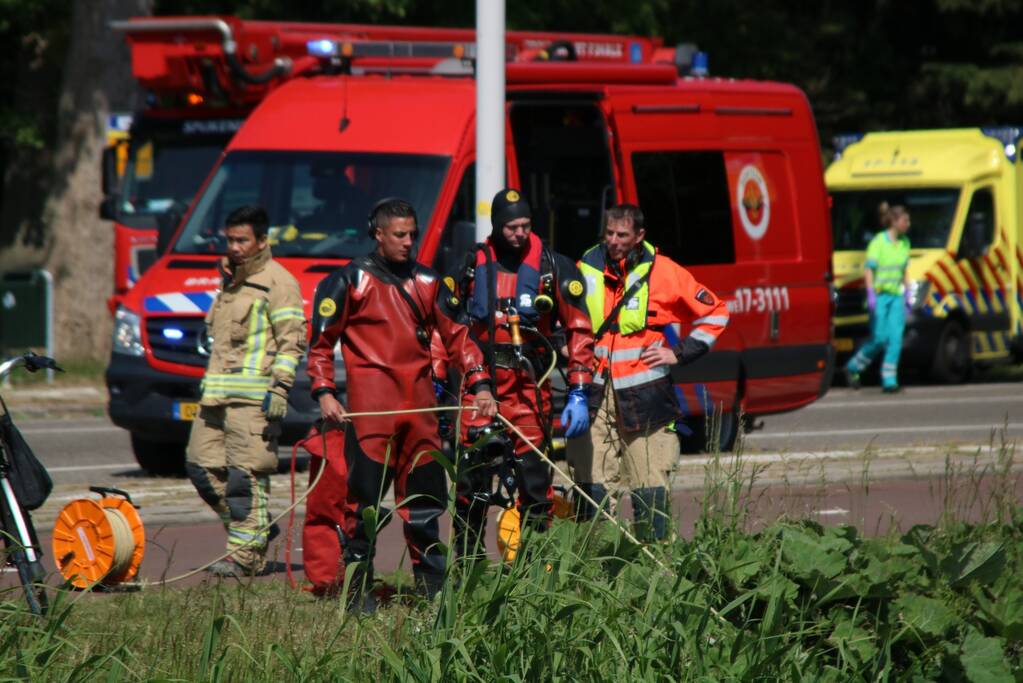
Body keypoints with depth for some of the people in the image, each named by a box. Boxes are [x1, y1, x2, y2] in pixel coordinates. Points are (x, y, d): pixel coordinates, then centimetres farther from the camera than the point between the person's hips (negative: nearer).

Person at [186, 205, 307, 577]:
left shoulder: (277, 282, -4)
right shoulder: (230, 278, 22)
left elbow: (293, 339, -9)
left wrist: (280, 386, -18)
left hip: (254, 396, -9)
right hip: (217, 393, 9)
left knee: (245, 474, -11)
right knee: (202, 465, 6)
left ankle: (245, 553, -9)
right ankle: (258, 529, 17)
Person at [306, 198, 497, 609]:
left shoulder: (427, 283, 16)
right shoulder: (350, 280, 2)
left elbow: (457, 336, 17)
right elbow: (322, 340, 3)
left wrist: (479, 384, 6)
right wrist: (324, 392, -8)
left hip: (420, 405, 5)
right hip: (370, 406, -5)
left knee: (424, 497, 8)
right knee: (365, 497, -7)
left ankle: (432, 584, 15)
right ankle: (358, 587, -3)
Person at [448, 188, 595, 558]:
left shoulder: (553, 268, 1)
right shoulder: (474, 265, 8)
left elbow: (579, 331, 2)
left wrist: (578, 394, -4)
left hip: (528, 386, -2)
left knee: (533, 472, -4)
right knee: (471, 474, -1)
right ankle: (465, 560, 9)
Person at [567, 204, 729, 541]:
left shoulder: (662, 272, 0)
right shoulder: (586, 269, 7)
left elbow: (715, 312, 9)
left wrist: (680, 353, 2)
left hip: (644, 397, -2)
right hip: (594, 395, 2)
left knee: (650, 491, -3)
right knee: (590, 488, -1)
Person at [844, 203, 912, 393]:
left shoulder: (904, 243, 10)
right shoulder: (878, 242, -10)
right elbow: (868, 270, -12)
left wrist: (907, 294, 17)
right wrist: (871, 295, -20)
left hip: (896, 295, 6)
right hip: (879, 295, -6)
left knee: (895, 338, -6)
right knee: (879, 338, -6)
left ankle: (889, 380, -6)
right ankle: (853, 368, 15)